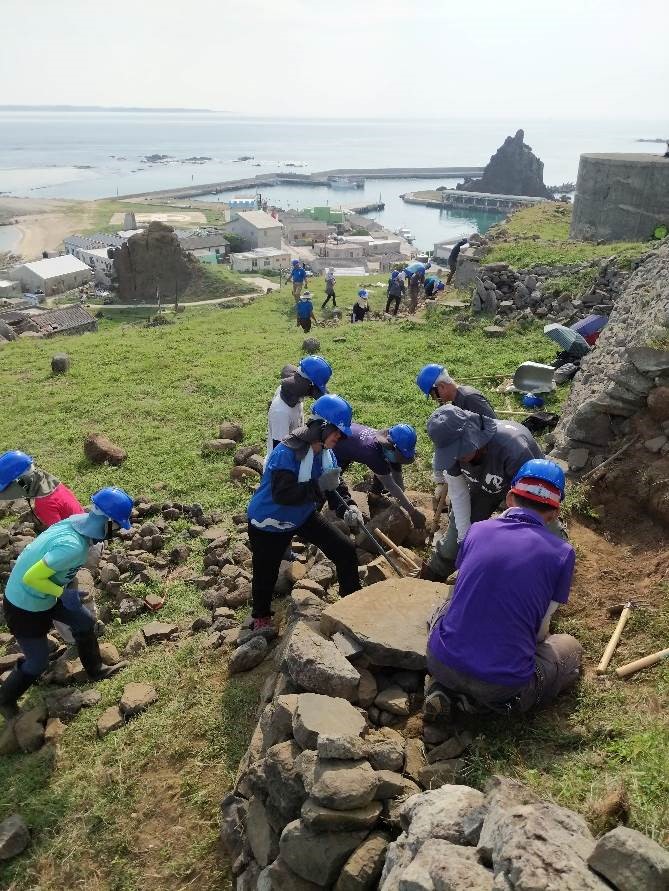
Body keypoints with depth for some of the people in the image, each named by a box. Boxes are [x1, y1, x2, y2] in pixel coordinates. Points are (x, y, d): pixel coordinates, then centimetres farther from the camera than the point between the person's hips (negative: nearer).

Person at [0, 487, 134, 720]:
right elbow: (31, 577, -32)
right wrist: (62, 591, -18)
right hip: (25, 607, -8)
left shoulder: (77, 522, -11)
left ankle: (96, 670, 40)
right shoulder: (73, 546, -37)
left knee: (84, 622, 19)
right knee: (38, 662, 11)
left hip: (43, 596, 8)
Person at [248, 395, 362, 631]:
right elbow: (282, 494, -39)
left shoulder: (326, 452, -8)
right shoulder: (287, 453, -33)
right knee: (266, 573, 11)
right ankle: (261, 617, 42)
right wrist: (319, 485, -40)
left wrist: (347, 508, -21)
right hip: (269, 524, -7)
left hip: (303, 517, 7)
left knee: (346, 550, 3)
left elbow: (335, 486, -2)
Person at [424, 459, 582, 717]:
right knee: (571, 646, 24)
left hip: (441, 662, 3)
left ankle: (444, 687, 10)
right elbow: (540, 630, 5)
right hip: (502, 686, -2)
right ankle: (491, 700, 5)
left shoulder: (477, 530, 2)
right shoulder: (562, 553, -5)